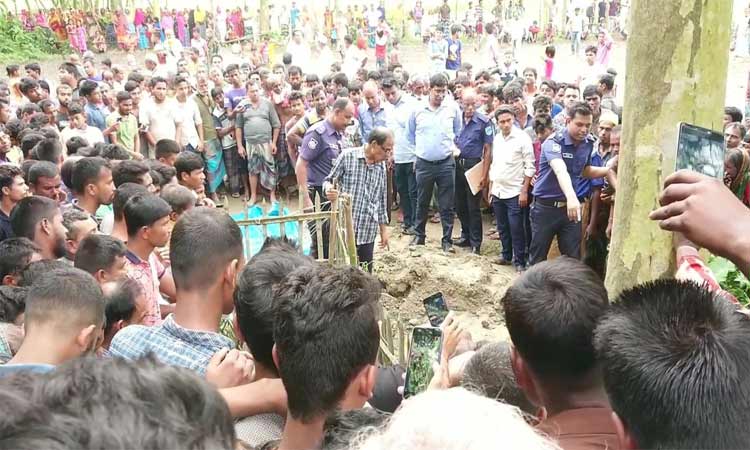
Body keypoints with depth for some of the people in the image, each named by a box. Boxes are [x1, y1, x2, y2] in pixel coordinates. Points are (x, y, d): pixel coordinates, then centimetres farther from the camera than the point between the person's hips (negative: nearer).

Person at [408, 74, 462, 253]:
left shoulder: (453, 109, 0)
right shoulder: (417, 111, 0)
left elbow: (459, 133, 13)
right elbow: (411, 135, 13)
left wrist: (454, 147, 3)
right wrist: (420, 150, 11)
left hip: (446, 163, -1)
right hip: (424, 164, 1)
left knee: (447, 205, 3)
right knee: (422, 203, 13)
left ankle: (447, 239, 13)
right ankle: (419, 235, 28)